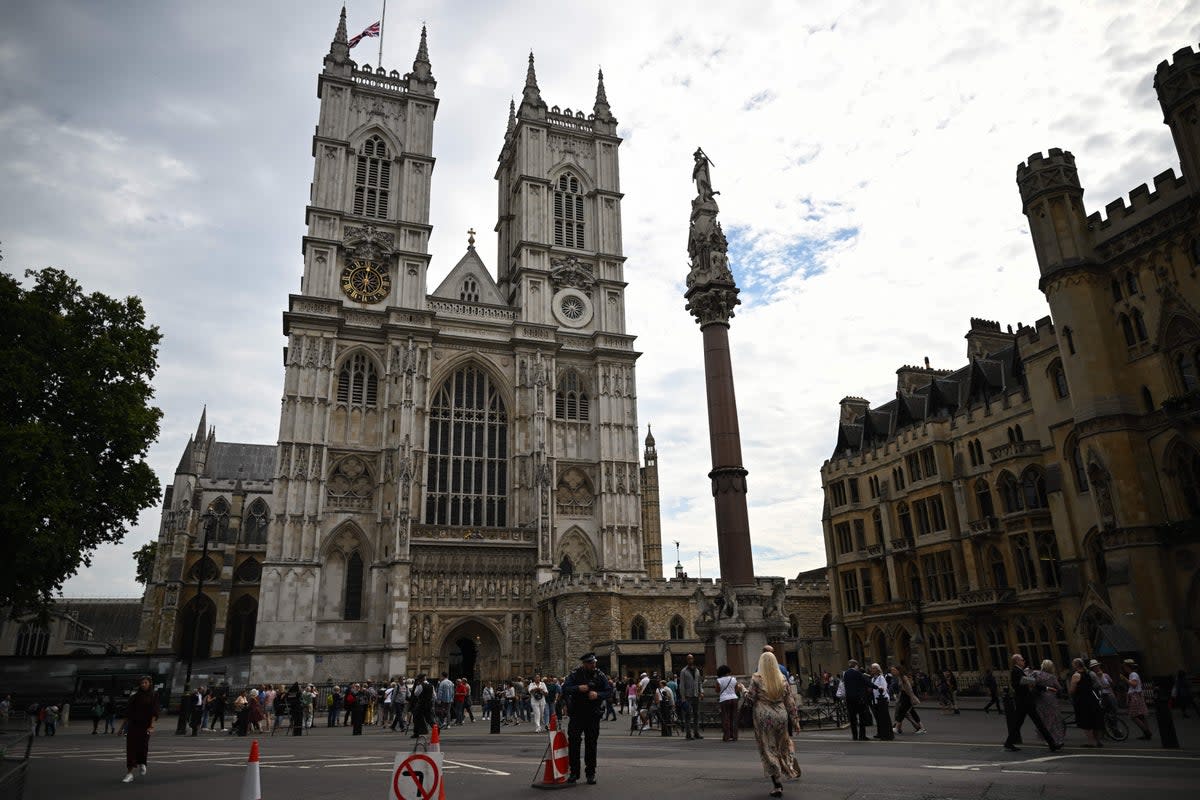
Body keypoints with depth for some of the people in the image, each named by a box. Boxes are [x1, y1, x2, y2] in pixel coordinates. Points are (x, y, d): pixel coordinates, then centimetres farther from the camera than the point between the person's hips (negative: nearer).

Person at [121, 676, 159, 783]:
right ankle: (130, 773, -1)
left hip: (145, 726, -2)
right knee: (131, 747, -5)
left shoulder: (154, 696, 1)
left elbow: (154, 712, -7)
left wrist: (152, 726, -18)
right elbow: (128, 713, 13)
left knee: (143, 746, -5)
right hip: (133, 725, 2)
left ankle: (142, 763, 28)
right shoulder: (135, 697, 10)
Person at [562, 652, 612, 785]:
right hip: (577, 714, -1)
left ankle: (590, 773, 18)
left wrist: (598, 695, -20)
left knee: (591, 744, 7)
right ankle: (574, 773, 8)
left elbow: (609, 692, -2)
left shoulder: (600, 676, 0)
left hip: (593, 715, 1)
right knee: (573, 743, -3)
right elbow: (564, 689, -8)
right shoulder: (575, 675, -3)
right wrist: (578, 688, -23)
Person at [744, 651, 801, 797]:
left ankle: (776, 785, 4)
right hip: (781, 716, 3)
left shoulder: (756, 678, -6)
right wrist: (795, 720, 11)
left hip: (764, 717, -3)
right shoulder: (782, 679, 4)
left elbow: (751, 699, -6)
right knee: (780, 747, 18)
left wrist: (744, 690, 14)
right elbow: (790, 701, 6)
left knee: (768, 750, 5)